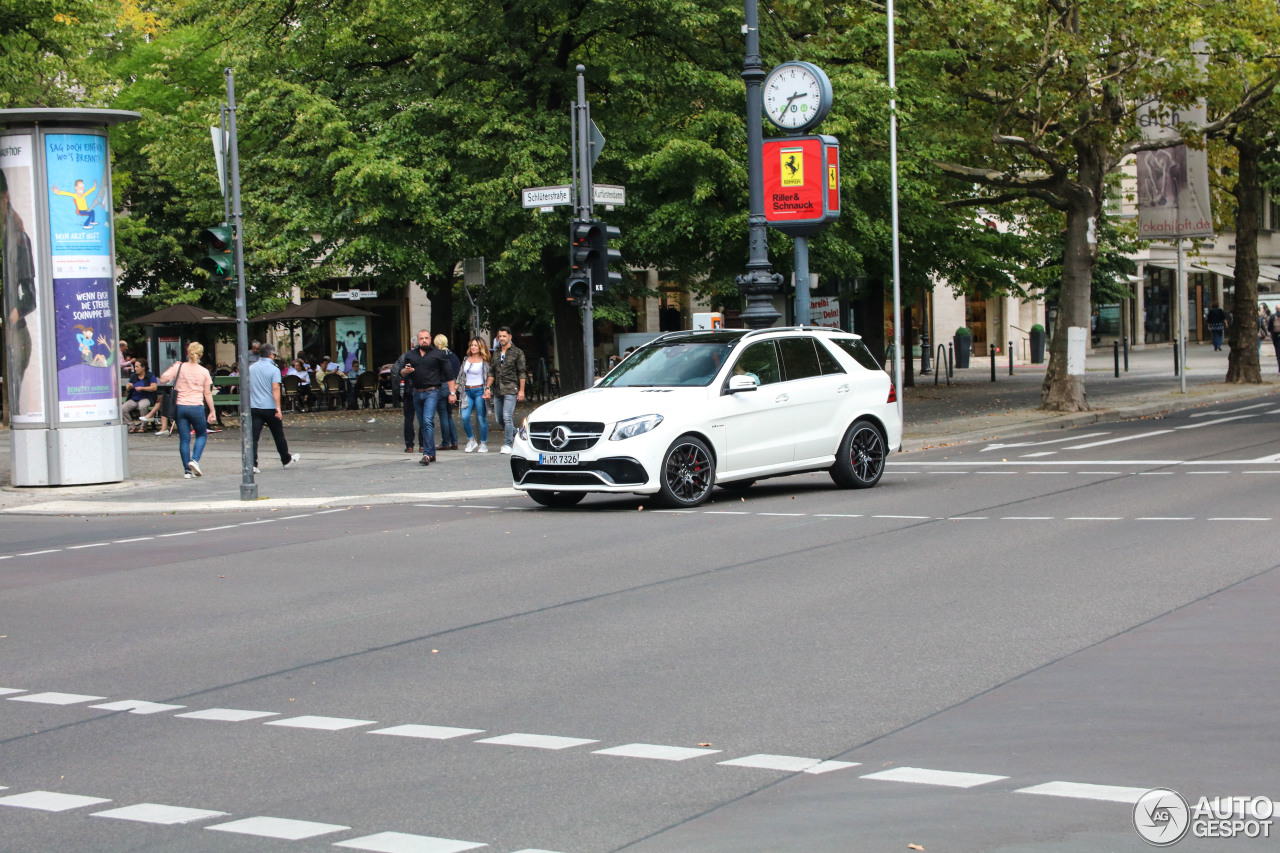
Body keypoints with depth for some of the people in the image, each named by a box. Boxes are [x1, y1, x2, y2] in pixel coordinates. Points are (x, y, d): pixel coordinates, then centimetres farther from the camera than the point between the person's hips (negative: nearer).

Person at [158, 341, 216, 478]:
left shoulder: (179, 367, -1)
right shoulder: (204, 372, 1)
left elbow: (163, 379, -4)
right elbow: (208, 394, 2)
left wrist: (173, 367, 11)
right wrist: (212, 411, 9)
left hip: (180, 406, 1)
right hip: (197, 407, -1)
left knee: (184, 438, 6)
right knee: (202, 435, 18)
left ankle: (187, 470, 5)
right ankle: (195, 460, -4)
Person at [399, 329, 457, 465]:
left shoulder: (438, 355, 2)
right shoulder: (410, 355, 13)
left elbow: (448, 375, 3)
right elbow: (402, 373, 19)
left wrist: (452, 392, -2)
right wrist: (405, 371, -5)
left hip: (431, 392, -5)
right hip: (417, 393, 5)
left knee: (428, 421, -18)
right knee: (422, 425, 9)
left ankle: (427, 454, -21)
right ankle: (432, 453, 18)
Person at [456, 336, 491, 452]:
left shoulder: (484, 361, -1)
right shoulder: (466, 360, 14)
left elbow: (489, 377, -4)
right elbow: (460, 376, 18)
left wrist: (487, 390, -17)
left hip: (479, 391, -4)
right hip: (467, 391, 4)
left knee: (481, 418, -2)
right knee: (465, 417, -9)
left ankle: (483, 444, 8)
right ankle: (471, 440, 7)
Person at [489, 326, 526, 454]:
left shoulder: (517, 352, 0)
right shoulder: (496, 353, 15)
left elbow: (521, 373, -3)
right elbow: (492, 372, 16)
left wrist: (521, 390, -9)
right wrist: (488, 387, 5)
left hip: (511, 390, -6)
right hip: (497, 390, 6)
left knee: (507, 417, -14)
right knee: (500, 419, 7)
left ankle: (507, 444, -8)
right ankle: (515, 435, 28)